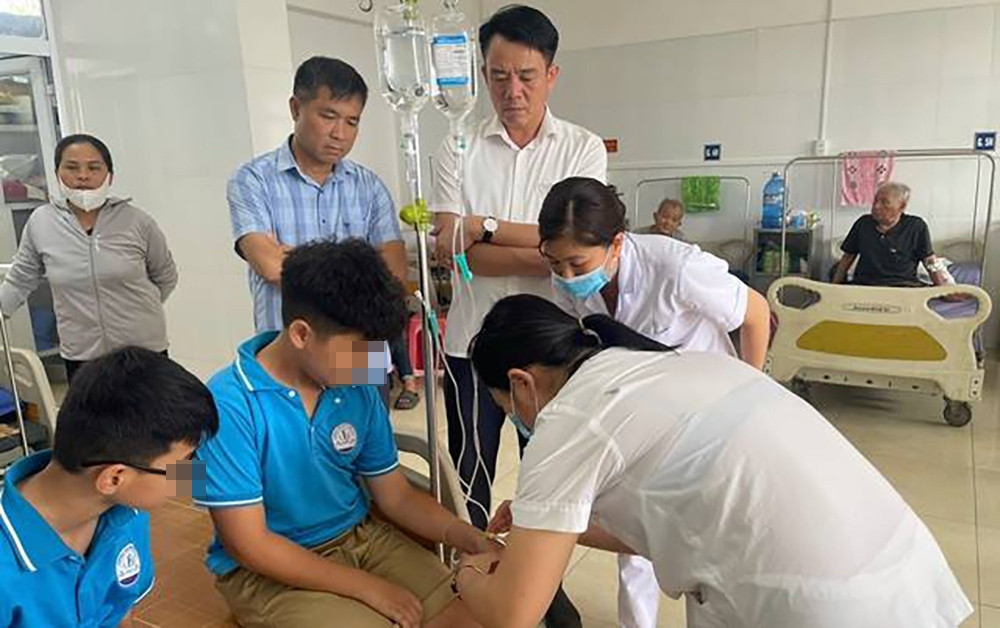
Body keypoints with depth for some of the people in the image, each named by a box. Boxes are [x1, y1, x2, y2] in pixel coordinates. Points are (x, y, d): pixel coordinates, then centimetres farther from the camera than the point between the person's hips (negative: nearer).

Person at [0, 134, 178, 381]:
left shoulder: (137, 221, -7)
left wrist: (137, 311, 5)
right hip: (80, 357, 1)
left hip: (144, 352, -1)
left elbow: (166, 277, 6)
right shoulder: (40, 223, -3)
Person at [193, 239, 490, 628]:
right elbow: (249, 545, -19)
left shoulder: (358, 392, -5)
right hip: (267, 572, -4)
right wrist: (369, 587, -17)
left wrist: (471, 539, -14)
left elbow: (396, 495, 3)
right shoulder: (229, 405, -22)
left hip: (363, 537, 5)